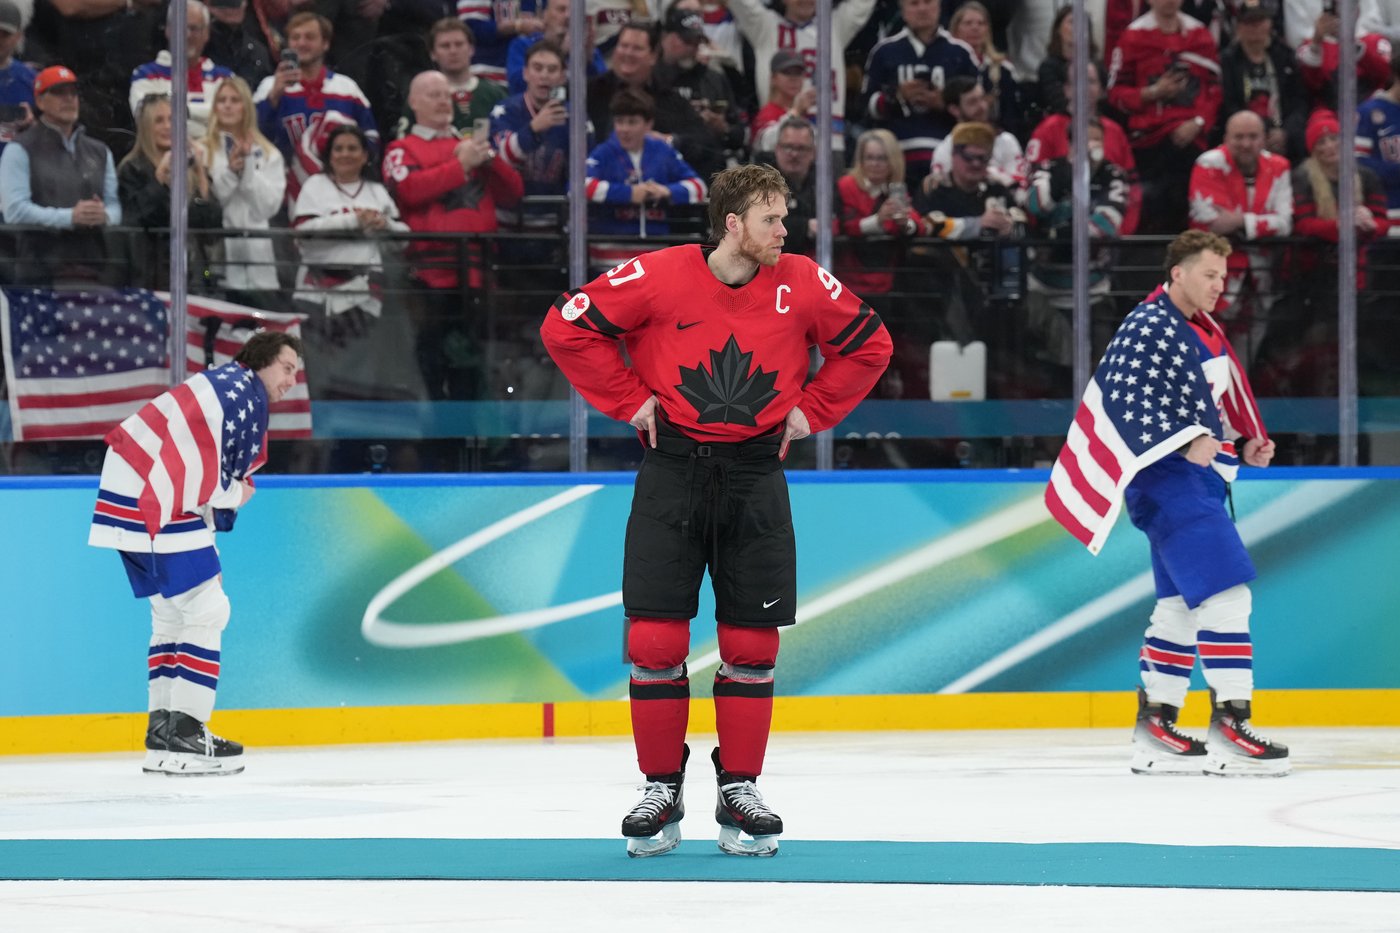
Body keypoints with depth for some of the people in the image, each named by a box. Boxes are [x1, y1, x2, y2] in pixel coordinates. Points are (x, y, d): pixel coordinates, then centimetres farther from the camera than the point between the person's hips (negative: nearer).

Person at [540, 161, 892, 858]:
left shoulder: (801, 285, -3)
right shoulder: (658, 278, -11)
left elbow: (869, 343, 11)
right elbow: (566, 327, -5)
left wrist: (810, 409, 4)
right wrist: (628, 400, -5)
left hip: (753, 476, 2)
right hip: (672, 469, -2)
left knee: (751, 644, 2)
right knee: (654, 638, -5)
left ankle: (740, 792, 13)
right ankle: (661, 793, 7)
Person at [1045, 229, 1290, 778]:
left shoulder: (1199, 331, 18)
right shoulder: (1152, 328, -13)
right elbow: (1129, 404, -23)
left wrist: (1245, 446, 14)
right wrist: (1187, 441, -30)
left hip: (1197, 475, 11)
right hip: (1166, 479, -11)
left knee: (1183, 604, 12)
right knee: (1226, 593, -17)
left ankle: (1155, 728, 17)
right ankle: (1228, 728, -19)